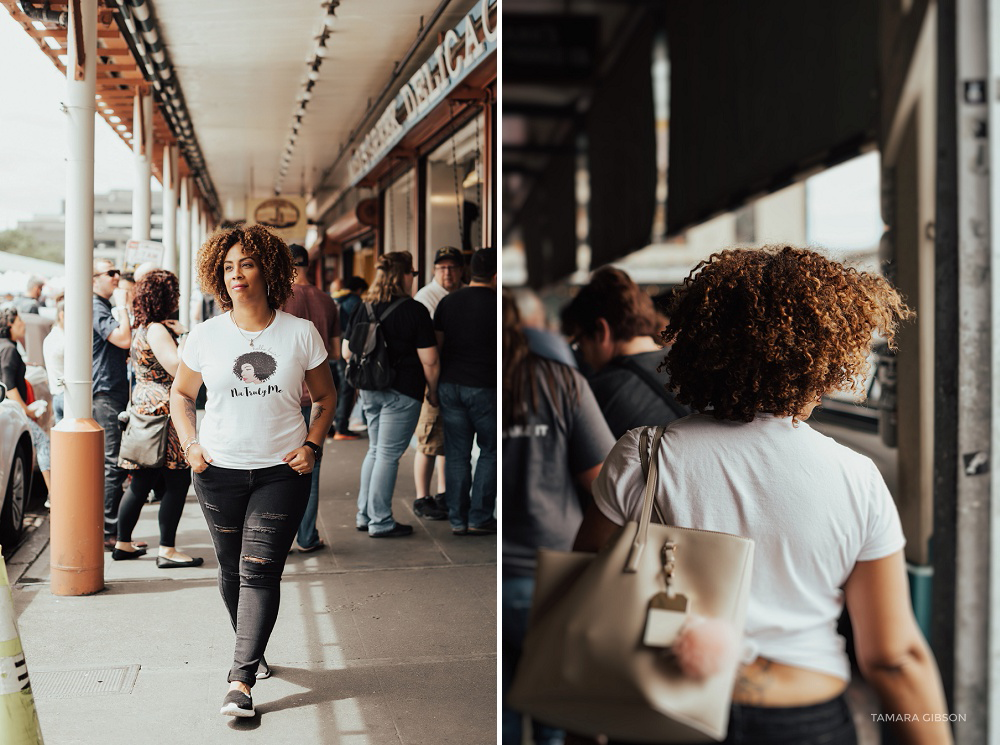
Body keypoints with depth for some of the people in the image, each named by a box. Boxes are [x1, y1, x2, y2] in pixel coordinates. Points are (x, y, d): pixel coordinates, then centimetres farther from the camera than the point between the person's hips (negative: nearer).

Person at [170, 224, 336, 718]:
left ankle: (241, 682, -9)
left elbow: (324, 397, 10)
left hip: (282, 472, -2)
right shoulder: (206, 336, 0)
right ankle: (250, 649, 36)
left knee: (260, 571, -9)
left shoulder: (300, 334, -2)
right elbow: (181, 394, 14)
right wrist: (190, 444, -1)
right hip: (219, 472, 2)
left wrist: (312, 445, -4)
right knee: (232, 570, 12)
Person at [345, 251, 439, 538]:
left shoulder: (366, 308, 6)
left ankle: (364, 515, 22)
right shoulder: (414, 310, -12)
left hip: (369, 391, 6)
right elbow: (429, 360, -13)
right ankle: (380, 522, 6)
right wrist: (433, 391, 1)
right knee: (389, 455, -1)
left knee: (375, 450, 18)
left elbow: (347, 351, 11)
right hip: (402, 392, -6)